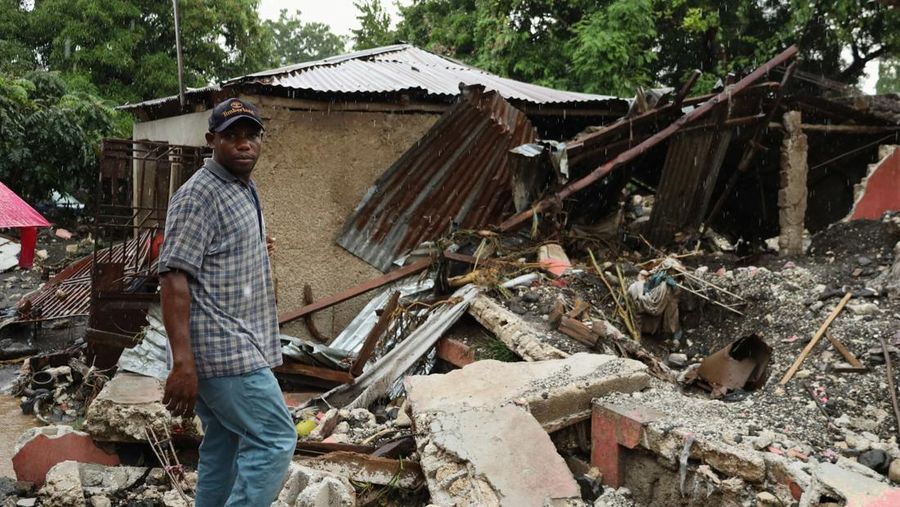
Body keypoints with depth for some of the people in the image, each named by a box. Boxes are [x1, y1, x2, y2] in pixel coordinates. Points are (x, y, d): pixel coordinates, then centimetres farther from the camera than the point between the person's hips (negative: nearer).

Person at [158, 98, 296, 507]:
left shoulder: (244, 190, 16)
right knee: (275, 441, -7)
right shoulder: (199, 194, -14)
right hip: (225, 352, -9)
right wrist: (183, 363, -26)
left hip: (235, 349, 9)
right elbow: (173, 278, -21)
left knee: (223, 448, 13)